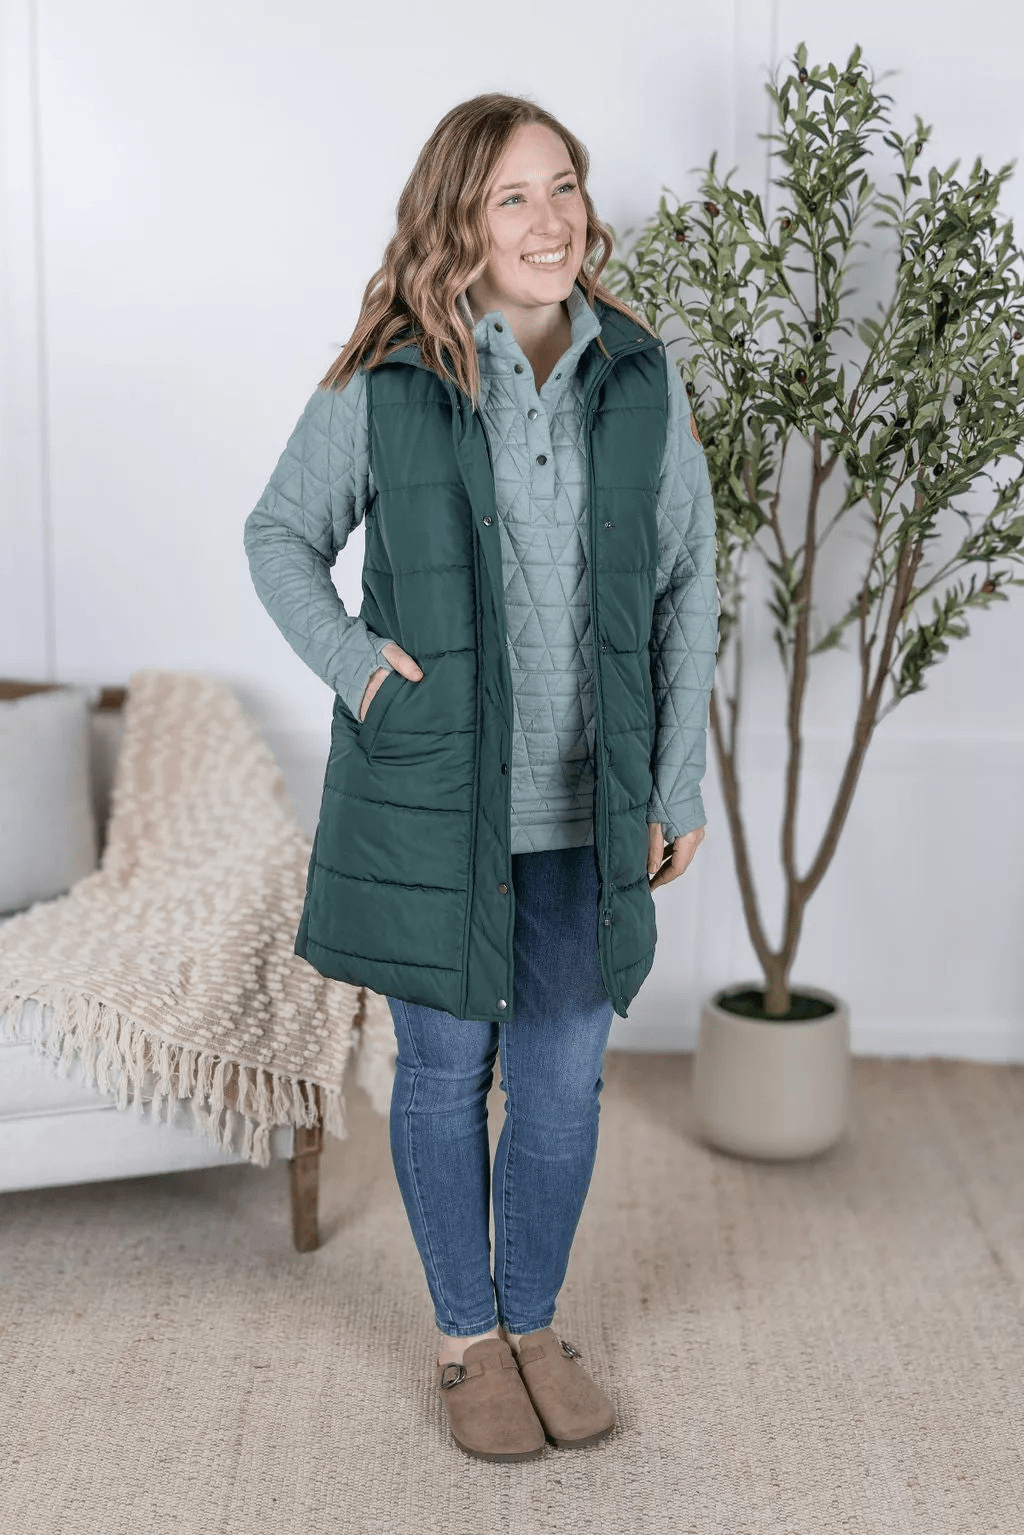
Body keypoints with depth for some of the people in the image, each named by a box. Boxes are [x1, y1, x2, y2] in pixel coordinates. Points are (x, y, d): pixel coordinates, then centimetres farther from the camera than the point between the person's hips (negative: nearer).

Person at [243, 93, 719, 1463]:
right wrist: (347, 655, -11)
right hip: (429, 795, -2)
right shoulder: (384, 385, -6)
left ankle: (536, 1323, 35)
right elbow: (281, 535, 6)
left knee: (566, 1081, 11)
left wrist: (682, 779, 3)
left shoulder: (640, 377, 0)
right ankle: (466, 1339, 32)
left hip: (586, 806, 2)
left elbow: (687, 579, 5)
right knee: (446, 1069, 11)